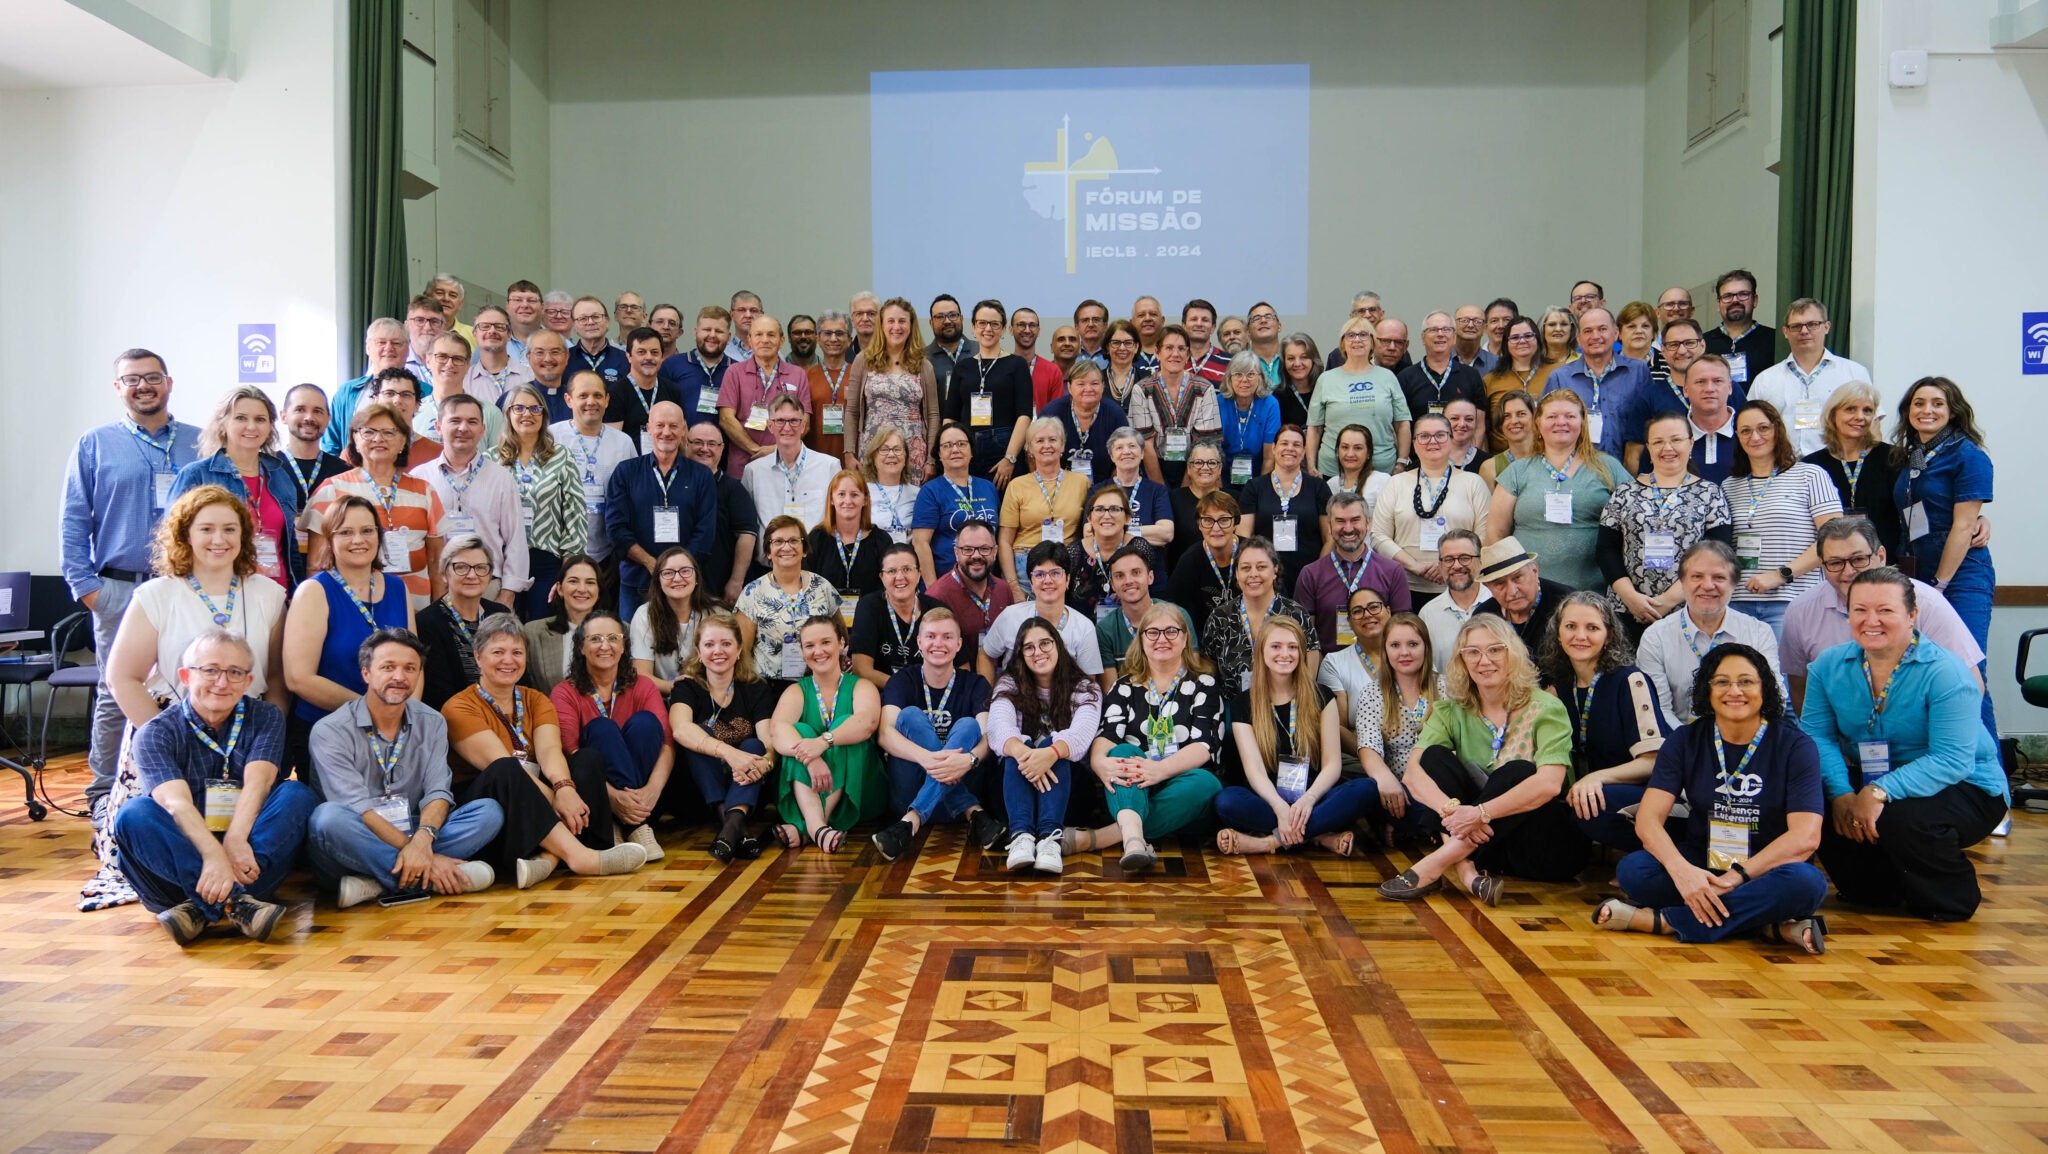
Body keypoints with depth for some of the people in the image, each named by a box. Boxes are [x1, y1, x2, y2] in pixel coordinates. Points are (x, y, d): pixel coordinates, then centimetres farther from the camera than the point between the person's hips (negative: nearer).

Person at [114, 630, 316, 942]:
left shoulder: (265, 718, 7)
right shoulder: (155, 734, 0)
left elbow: (258, 781, -11)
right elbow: (176, 802, -19)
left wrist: (235, 841, -31)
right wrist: (213, 855, -38)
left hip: (248, 849, 1)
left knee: (298, 795, -23)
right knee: (134, 814, -27)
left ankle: (203, 907, -37)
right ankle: (236, 902, -43)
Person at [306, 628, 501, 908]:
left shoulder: (431, 724, 8)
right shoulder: (330, 731, -6)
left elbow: (438, 792, -4)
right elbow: (358, 808, -16)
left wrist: (423, 840, -27)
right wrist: (418, 856, -26)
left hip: (412, 835, 4)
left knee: (489, 811, -16)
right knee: (328, 817, -36)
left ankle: (374, 884, -28)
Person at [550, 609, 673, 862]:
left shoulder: (643, 687, 6)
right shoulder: (565, 694, 1)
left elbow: (667, 745, -9)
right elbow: (569, 753, -16)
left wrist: (652, 789, -31)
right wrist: (613, 796, -33)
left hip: (642, 795, 1)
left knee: (644, 721, -20)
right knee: (602, 729, -24)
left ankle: (638, 822, -28)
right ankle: (638, 827, -35)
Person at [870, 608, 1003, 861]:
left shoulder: (975, 685, 6)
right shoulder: (902, 680, 3)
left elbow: (989, 735, -12)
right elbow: (885, 733, -15)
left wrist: (969, 759, -38)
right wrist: (926, 757, -36)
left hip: (955, 786, 0)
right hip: (907, 792, 0)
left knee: (967, 725, -23)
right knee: (911, 715, -20)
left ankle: (911, 822, -39)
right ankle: (972, 812, -30)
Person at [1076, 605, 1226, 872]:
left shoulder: (1204, 684, 7)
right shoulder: (1125, 686, 14)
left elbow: (1204, 745, -8)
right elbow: (1106, 734, -3)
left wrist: (1161, 768, -28)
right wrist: (1100, 762, -28)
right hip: (1130, 792, 1)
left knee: (1207, 783, -33)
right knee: (1123, 750, -28)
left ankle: (1091, 839, -41)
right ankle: (1133, 839, -58)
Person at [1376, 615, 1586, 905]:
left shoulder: (1545, 709, -7)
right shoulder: (1452, 711, 3)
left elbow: (1549, 784, -23)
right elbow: (1413, 772, -12)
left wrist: (1481, 813, -33)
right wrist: (1452, 809, -32)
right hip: (1476, 841, 3)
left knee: (1518, 771, -30)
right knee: (1434, 756, -15)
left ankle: (1436, 865, -33)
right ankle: (1464, 870, -35)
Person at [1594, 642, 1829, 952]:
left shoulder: (1795, 746, -4)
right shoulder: (1686, 742, 1)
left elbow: (1805, 836, -15)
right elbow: (1648, 817, -11)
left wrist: (1737, 876, -27)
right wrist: (1681, 870, -31)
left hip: (1765, 870, -1)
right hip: (1700, 864, 2)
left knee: (1806, 882, -36)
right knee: (1633, 870, -27)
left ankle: (1662, 921, -29)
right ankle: (1767, 924, -26)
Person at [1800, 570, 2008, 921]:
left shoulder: (1945, 672, -20)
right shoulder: (1829, 665, -4)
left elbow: (1952, 761, -29)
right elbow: (1817, 734, -13)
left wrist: (1880, 792, -39)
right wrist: (1840, 793, -30)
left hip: (1964, 789, -5)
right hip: (1865, 783, 5)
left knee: (1902, 818, -36)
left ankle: (1951, 902, -2)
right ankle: (1879, 891, 9)